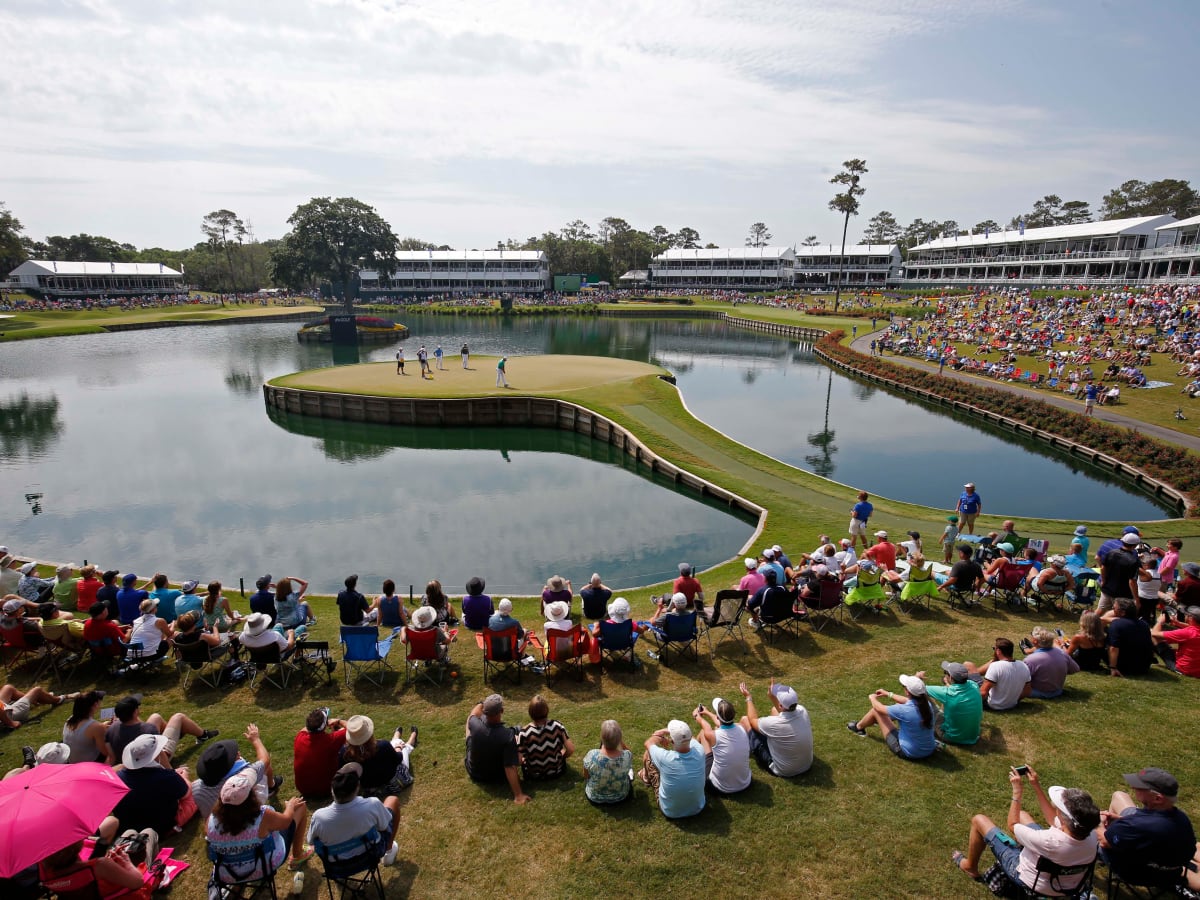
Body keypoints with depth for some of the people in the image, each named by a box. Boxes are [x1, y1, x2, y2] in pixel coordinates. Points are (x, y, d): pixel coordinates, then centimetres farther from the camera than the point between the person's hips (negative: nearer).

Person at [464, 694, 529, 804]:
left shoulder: (475, 725, -28)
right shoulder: (508, 735, -36)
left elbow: (473, 715, -1)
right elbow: (510, 768, -34)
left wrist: (482, 703, 18)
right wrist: (518, 795, -27)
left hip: (474, 775, 2)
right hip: (498, 779, -2)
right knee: (517, 739, 16)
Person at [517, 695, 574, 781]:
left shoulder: (524, 732, -25)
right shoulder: (557, 725, -20)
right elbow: (571, 749, -16)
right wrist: (562, 756, 6)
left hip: (534, 776, -1)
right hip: (556, 772, 1)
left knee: (516, 738, 16)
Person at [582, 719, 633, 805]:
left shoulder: (591, 756, -35)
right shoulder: (627, 756, -32)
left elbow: (586, 776, -11)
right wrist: (618, 736, -13)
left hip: (595, 798, 0)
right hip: (621, 797, 1)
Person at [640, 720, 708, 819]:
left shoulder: (665, 758, -34)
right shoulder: (699, 751, -27)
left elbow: (648, 743, -9)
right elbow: (689, 739, 1)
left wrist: (659, 733, 8)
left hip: (670, 812, -3)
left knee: (647, 756, 7)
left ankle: (646, 778, 42)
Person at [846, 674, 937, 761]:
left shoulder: (904, 710, -31)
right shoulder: (927, 704, -14)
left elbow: (879, 708, -11)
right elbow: (907, 701, 11)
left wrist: (872, 698, 12)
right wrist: (889, 694, 22)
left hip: (908, 753, -6)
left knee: (876, 710, 5)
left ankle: (858, 727, 37)